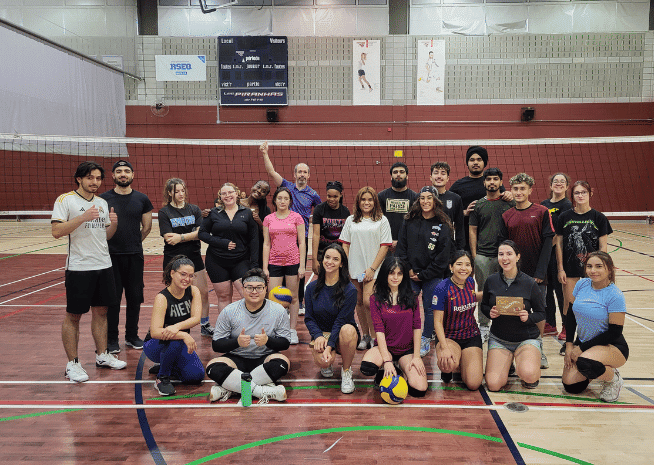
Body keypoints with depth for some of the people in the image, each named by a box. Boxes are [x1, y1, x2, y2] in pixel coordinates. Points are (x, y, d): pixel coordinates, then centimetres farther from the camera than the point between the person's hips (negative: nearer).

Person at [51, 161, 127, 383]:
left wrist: (114, 223, -2)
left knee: (101, 311, 13)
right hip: (78, 267, -6)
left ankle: (102, 356, 26)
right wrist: (83, 217, -23)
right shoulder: (65, 200, -5)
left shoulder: (102, 203, 13)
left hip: (103, 265, 6)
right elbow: (57, 231, -15)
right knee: (73, 316, 2)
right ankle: (72, 364, 12)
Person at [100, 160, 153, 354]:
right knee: (112, 299, 4)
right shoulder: (103, 199, -1)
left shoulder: (142, 199, 5)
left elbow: (147, 227, 15)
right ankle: (112, 339, 15)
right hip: (111, 256, -2)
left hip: (135, 256, 2)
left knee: (135, 297, 9)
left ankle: (132, 336, 23)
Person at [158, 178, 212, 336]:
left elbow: (201, 233, -5)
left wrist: (181, 237, -15)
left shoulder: (194, 209, 6)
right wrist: (190, 235, -10)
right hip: (173, 258, -3)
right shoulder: (164, 212, -3)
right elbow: (169, 238, -12)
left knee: (204, 292, 5)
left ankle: (205, 325, 22)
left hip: (194, 257, 3)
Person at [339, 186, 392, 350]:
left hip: (373, 270, -3)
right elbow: (345, 244, 11)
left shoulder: (382, 220, 2)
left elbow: (384, 246, -2)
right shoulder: (351, 220, 11)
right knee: (359, 302, 8)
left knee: (368, 301, -14)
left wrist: (372, 268, -9)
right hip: (354, 268, 3)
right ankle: (365, 336, 21)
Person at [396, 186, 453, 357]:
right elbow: (401, 247, 7)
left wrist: (424, 274, -8)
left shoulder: (443, 226, -4)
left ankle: (426, 341, 22)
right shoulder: (409, 222, 5)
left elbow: (443, 255, -6)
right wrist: (407, 269, -3)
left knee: (429, 309, 7)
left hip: (432, 276, -2)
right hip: (410, 274, 2)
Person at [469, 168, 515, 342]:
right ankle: (483, 327, 14)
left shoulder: (509, 202, 7)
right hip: (483, 255, 0)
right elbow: (472, 230, 8)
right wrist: (474, 254, 1)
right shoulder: (478, 205, 7)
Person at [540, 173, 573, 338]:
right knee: (546, 289, 11)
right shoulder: (544, 204, 12)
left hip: (558, 252, -6)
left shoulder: (566, 205, -7)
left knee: (560, 289, 0)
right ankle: (550, 325, 22)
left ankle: (567, 326, 12)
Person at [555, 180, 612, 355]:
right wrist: (560, 268, -1)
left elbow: (603, 246, 0)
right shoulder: (565, 217, 2)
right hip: (570, 267, 1)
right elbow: (559, 244, 3)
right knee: (569, 303, 4)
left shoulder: (598, 217, -1)